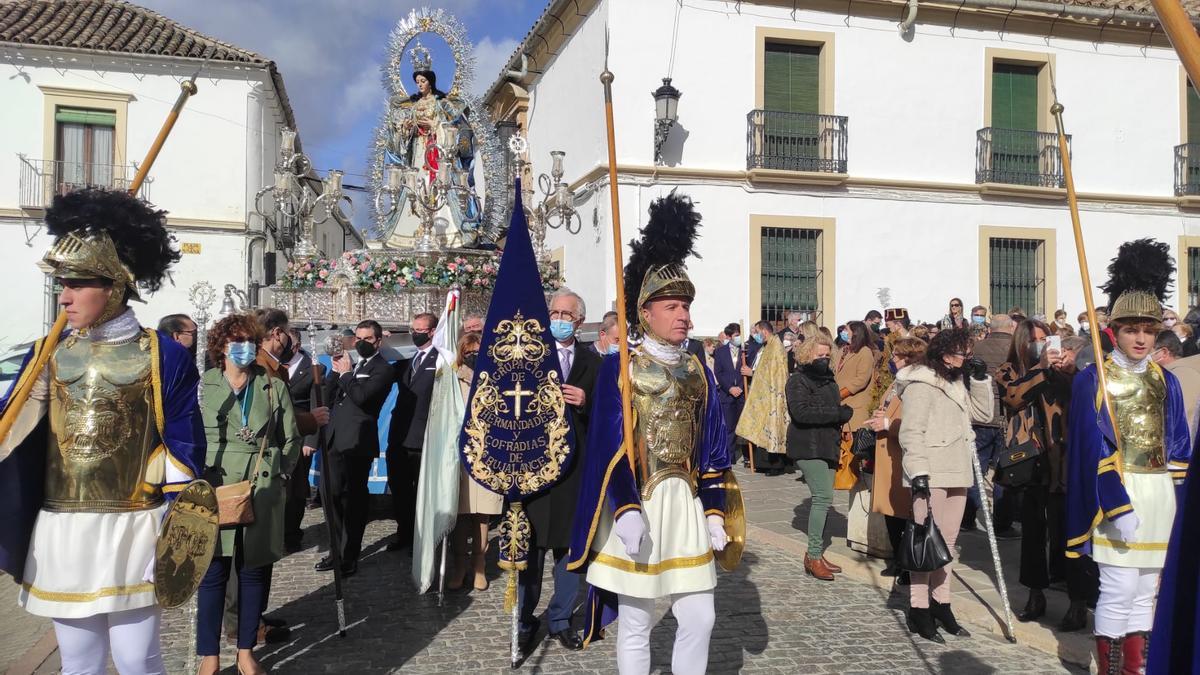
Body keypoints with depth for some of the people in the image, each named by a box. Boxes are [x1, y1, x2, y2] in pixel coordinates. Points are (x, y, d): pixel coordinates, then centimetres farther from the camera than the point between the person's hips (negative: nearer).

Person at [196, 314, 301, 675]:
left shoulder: (274, 387, 6)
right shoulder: (201, 385, 3)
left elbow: (292, 439, 10)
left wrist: (278, 473, 1)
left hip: (262, 491, 2)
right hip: (214, 489, -1)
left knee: (255, 571, 7)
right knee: (213, 572, 0)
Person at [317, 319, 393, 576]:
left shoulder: (382, 369, -6)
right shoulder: (350, 363, 17)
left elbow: (362, 396, -21)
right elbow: (329, 397, 13)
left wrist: (345, 373, -7)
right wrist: (337, 371, 0)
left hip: (357, 443, -7)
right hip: (335, 441, 7)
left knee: (353, 500, 1)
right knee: (334, 497, 13)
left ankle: (350, 558, 9)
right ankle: (337, 551, 26)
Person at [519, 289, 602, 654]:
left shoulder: (593, 362, 7)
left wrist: (586, 402, -15)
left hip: (576, 465, 2)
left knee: (568, 544, 9)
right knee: (532, 546, 4)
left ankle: (561, 619, 23)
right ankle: (525, 621, 18)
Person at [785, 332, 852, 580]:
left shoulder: (829, 380, 19)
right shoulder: (798, 380, -7)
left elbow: (837, 409, 26)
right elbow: (801, 412, -21)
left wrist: (843, 412, 4)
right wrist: (837, 413, -19)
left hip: (827, 446, 8)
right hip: (808, 447, -8)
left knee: (822, 498, 9)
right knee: (823, 497, -15)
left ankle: (816, 554, 18)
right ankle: (813, 556, -10)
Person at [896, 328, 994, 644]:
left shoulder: (956, 383, 15)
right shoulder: (921, 384, -11)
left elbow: (982, 413, 17)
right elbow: (911, 432, -15)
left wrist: (981, 379, 5)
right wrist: (918, 472, -21)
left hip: (956, 472, 9)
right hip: (931, 474, -8)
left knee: (947, 540, 12)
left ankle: (940, 603, 21)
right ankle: (919, 610, 2)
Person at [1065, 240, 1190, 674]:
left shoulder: (1166, 381, 11)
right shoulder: (1093, 379, -7)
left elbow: (1180, 446, 14)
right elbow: (1094, 448, -12)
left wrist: (1178, 499, 5)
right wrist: (1120, 508, -17)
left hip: (1159, 492, 6)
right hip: (1117, 492, -5)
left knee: (1146, 591, 11)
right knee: (1120, 589, -4)